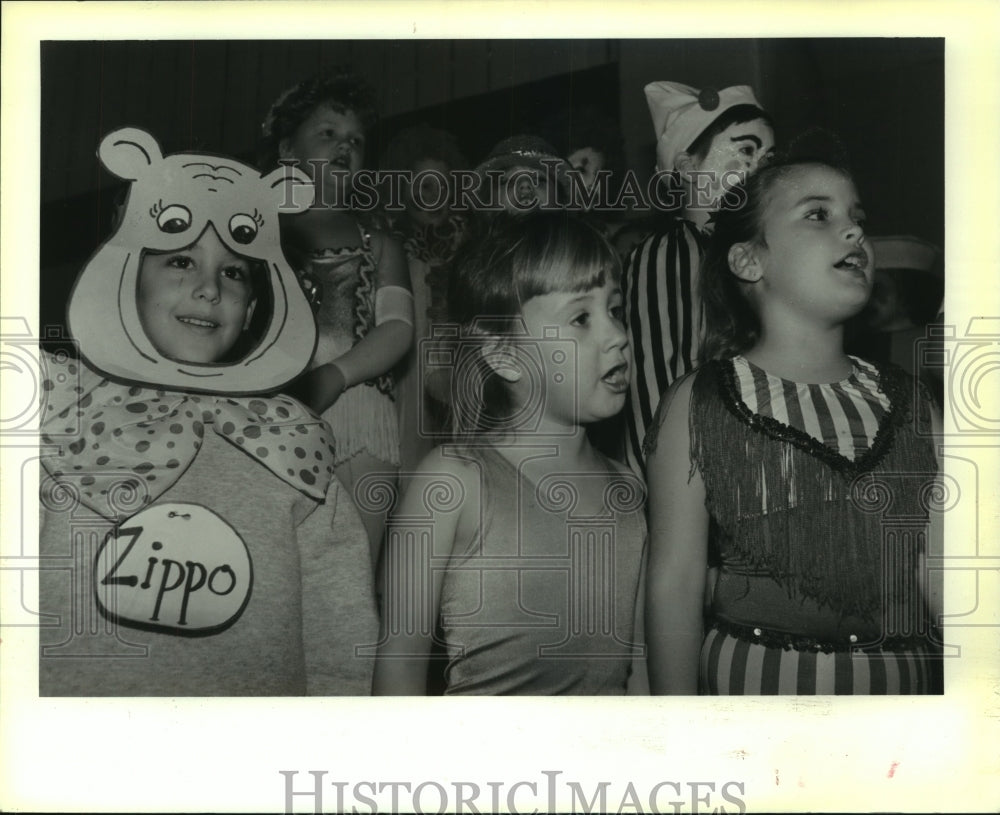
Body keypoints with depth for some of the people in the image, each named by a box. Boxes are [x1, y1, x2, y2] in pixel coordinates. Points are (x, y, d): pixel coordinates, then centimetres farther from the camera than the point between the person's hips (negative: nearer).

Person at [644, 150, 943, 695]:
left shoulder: (908, 403, 2)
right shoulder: (697, 405, -7)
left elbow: (934, 568, 6)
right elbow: (675, 585, -8)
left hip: (906, 675, 4)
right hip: (756, 678, -3)